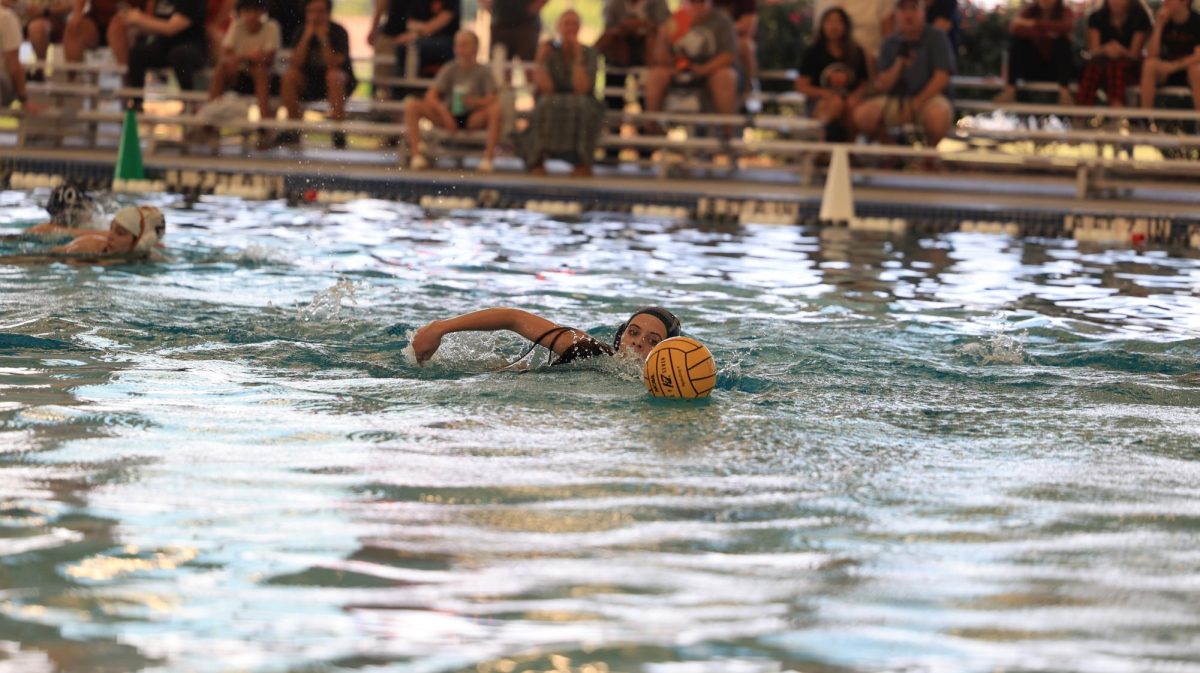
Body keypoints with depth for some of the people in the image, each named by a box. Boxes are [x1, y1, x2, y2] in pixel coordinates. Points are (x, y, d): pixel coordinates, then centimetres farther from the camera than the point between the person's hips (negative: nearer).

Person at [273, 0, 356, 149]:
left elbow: (334, 64, -23)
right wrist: (307, 36, -21)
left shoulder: (338, 32, -12)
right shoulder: (302, 32, -2)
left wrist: (324, 39, -29)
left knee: (334, 76, -37)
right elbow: (295, 64, -15)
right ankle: (293, 130, -17)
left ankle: (338, 132, -31)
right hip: (310, 83, 4)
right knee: (289, 76, -24)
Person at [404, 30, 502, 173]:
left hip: (473, 119, -2)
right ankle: (416, 154, -29)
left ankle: (488, 157, -32)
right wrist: (444, 113, -25)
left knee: (497, 109, -32)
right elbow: (430, 96, -7)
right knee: (412, 105, -20)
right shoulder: (449, 70, 3)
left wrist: (475, 101, -31)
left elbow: (492, 99, -10)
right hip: (448, 116, 2)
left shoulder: (483, 71, 0)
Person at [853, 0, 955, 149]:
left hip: (929, 97, -3)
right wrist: (899, 63, -15)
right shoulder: (890, 44, 8)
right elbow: (881, 86, 1)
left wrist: (916, 104, -19)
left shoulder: (936, 38, -2)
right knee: (861, 115, -23)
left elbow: (941, 78, -11)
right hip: (896, 100, 3)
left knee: (938, 117, -39)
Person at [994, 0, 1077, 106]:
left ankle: (1064, 91, -31)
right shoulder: (1029, 9, -4)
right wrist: (1044, 34, -30)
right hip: (1032, 67, 1)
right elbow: (1014, 28, -24)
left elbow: (1067, 27, -32)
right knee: (1016, 37, -20)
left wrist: (1034, 23, -35)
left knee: (1062, 39, -26)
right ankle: (1010, 89, -25)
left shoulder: (1065, 12, -7)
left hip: (1058, 68, -1)